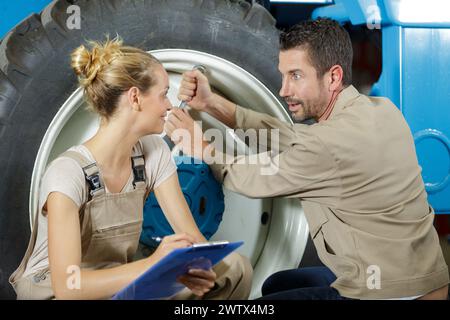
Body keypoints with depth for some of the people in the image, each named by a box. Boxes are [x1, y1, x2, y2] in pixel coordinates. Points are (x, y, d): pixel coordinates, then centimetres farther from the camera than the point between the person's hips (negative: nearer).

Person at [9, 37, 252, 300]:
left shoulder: (154, 153, -6)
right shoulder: (67, 173, -25)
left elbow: (192, 236, -6)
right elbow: (66, 285, -33)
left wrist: (197, 269, -29)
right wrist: (152, 264, -44)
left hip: (118, 285, 6)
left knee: (235, 267, -13)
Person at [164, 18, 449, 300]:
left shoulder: (330, 144, -26)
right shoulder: (379, 108, 0)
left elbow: (256, 178, -9)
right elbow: (291, 138, 5)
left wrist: (201, 147, 7)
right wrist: (212, 103, 1)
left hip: (390, 292, -9)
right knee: (276, 285, 26)